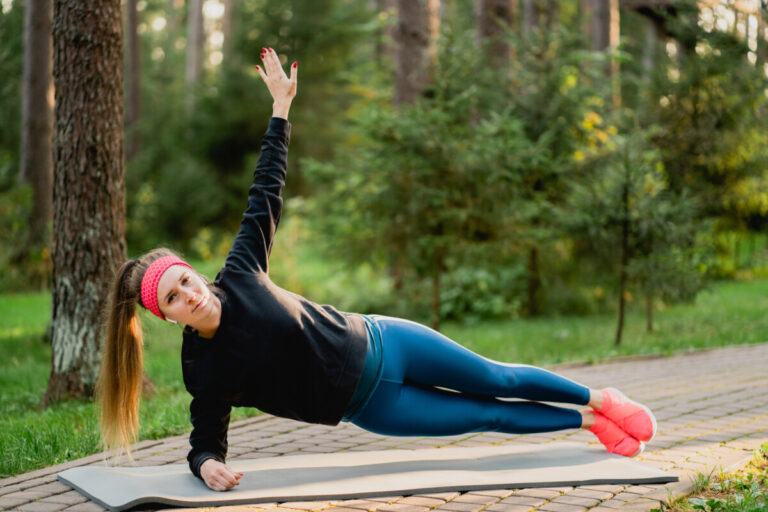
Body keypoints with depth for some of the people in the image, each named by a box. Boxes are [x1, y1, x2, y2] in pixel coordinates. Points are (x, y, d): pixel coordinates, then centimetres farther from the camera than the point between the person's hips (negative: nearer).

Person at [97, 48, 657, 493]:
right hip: (369, 404, -1)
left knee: (497, 380, 13)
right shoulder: (203, 371, -17)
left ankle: (597, 399, 37)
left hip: (377, 344, 1)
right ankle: (589, 423, 32)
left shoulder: (239, 275, -15)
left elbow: (266, 195, -8)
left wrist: (281, 107, -5)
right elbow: (207, 438, -7)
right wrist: (206, 465, -31)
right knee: (488, 416, 9)